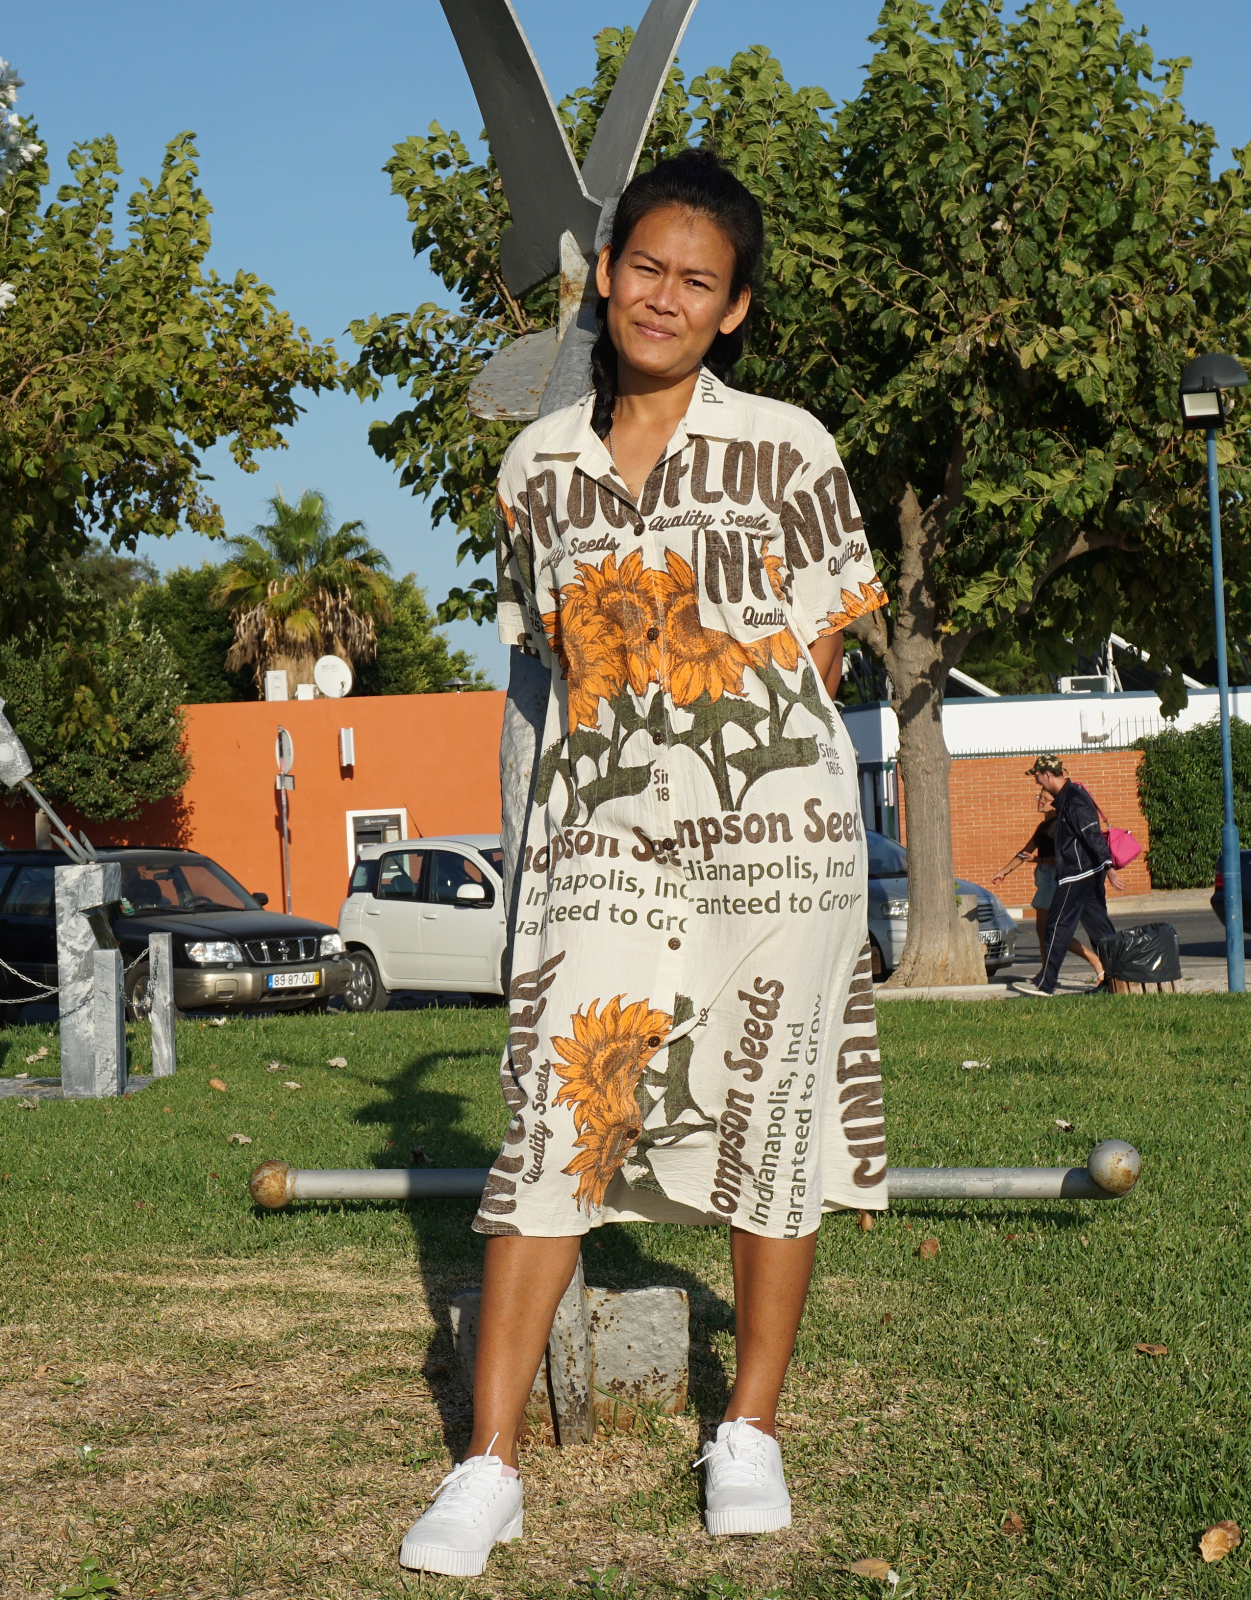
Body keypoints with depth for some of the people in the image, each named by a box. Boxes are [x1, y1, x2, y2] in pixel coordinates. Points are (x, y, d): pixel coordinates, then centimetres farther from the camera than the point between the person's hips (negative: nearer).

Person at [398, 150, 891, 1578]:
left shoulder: (784, 447, -1)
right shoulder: (537, 465, 8)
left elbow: (822, 647, 5)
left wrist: (749, 763, 3)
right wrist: (628, 759, 12)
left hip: (776, 834, -1)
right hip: (600, 840, 2)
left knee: (771, 1116, 6)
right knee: (553, 1122, -6)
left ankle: (751, 1433, 21)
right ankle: (488, 1465, -3)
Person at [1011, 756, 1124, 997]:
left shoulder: (1072, 800, -17)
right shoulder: (1068, 796, 14)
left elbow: (1093, 835, -23)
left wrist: (1109, 867, -27)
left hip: (1077, 875, -10)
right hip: (1090, 873, 10)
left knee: (1058, 927, -5)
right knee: (1098, 927, 10)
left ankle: (1044, 984, -1)